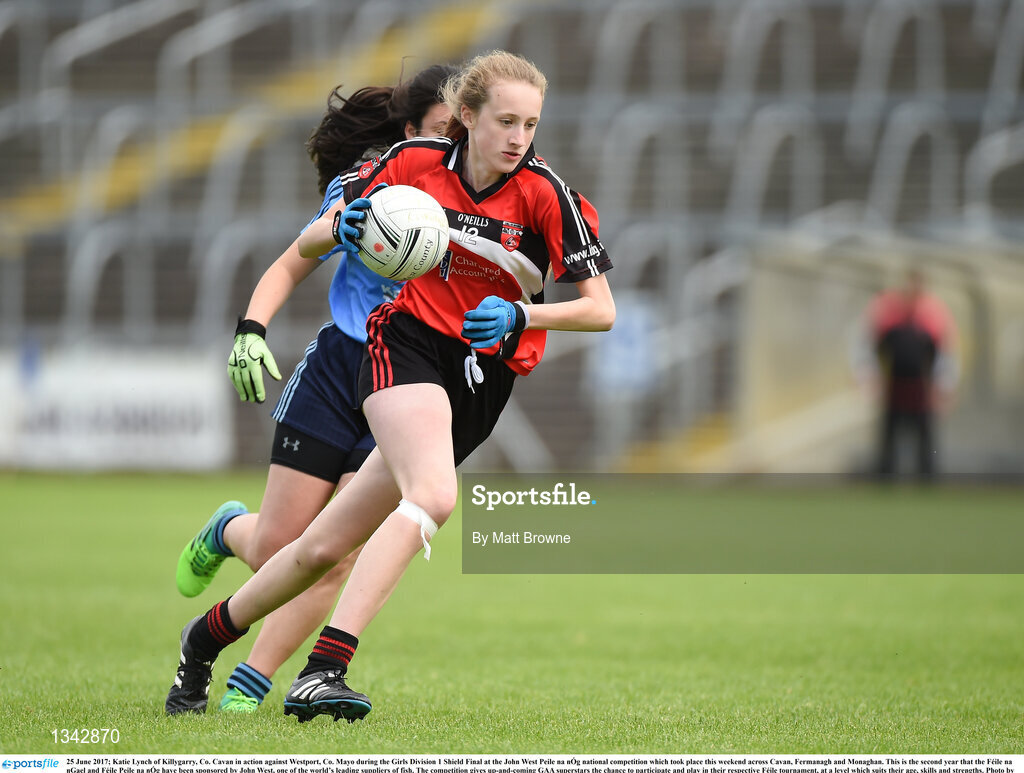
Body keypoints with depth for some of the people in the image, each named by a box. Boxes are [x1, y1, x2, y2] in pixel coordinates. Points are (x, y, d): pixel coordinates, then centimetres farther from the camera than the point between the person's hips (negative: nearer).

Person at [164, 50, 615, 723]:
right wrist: (339, 230, -19)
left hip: (484, 380, 2)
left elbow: (601, 309, -8)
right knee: (434, 496, -32)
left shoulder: (545, 193, -9)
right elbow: (308, 245, 4)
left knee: (326, 547, 0)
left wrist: (519, 315, -23)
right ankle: (324, 668, -35)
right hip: (407, 345, -2)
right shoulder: (416, 161, -6)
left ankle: (210, 633, 24)